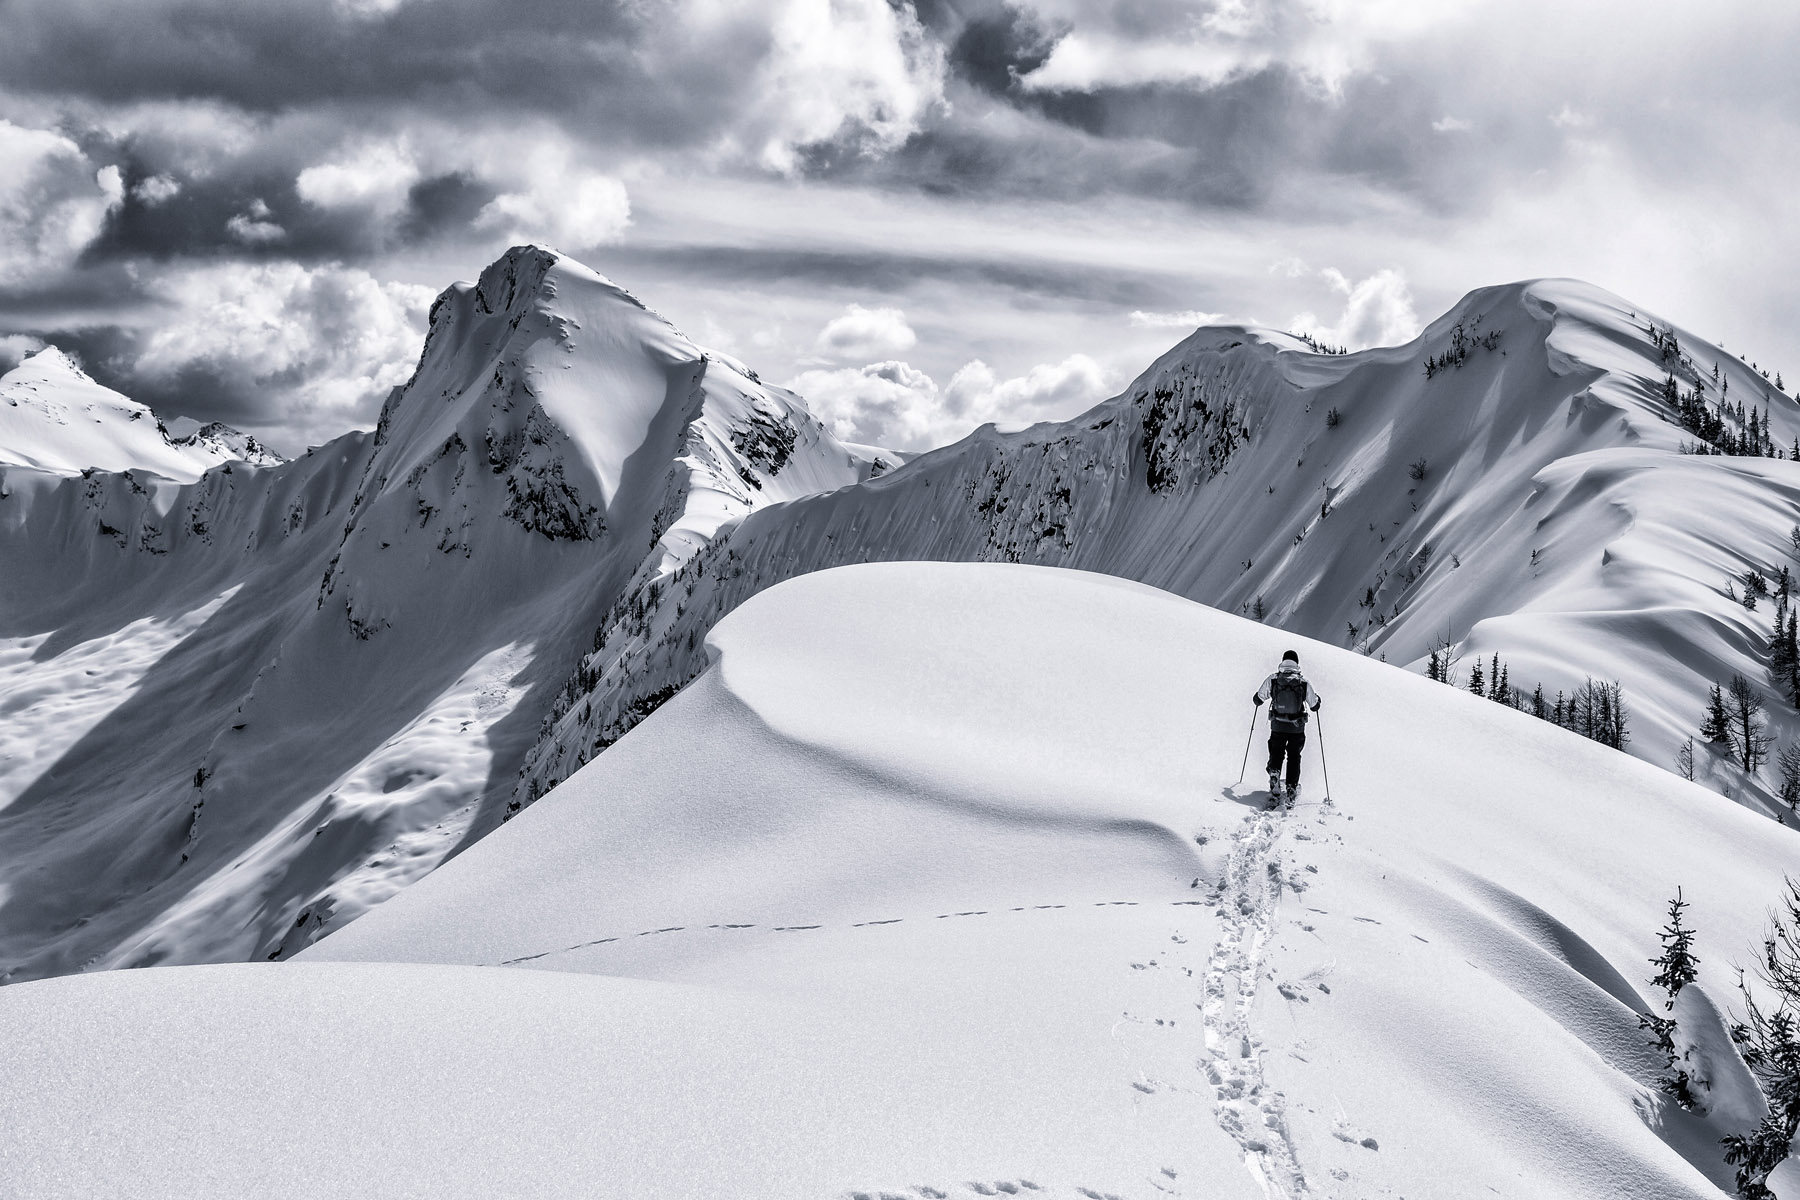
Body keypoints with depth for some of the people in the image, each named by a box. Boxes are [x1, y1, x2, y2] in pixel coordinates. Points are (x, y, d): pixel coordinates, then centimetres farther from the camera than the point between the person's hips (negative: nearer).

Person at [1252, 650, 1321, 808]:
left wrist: (1257, 699, 23)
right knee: (1294, 758, 16)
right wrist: (1317, 699, 26)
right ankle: (1292, 793, 13)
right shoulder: (1304, 683, -6)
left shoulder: (1272, 680, -7)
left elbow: (1258, 700, -1)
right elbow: (1314, 707, 3)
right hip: (1297, 728, 0)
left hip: (1277, 727, 0)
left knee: (1276, 755, 16)